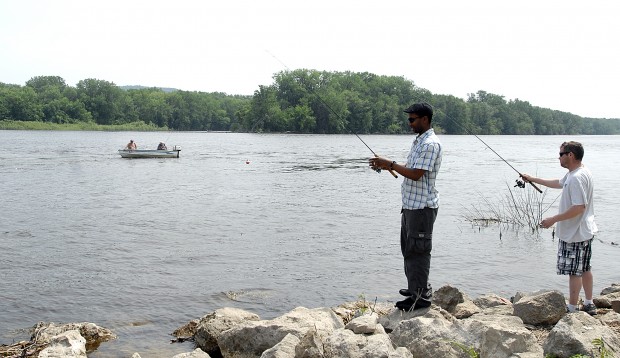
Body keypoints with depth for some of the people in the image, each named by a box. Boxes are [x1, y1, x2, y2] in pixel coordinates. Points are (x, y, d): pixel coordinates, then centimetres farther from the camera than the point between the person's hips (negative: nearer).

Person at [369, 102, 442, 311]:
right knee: (409, 248, 18)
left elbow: (416, 174, -22)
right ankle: (418, 287, 31)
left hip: (422, 206, -10)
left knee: (418, 250, -5)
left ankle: (421, 296, 3)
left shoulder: (430, 144, -17)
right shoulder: (419, 141, 16)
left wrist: (390, 164, -15)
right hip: (411, 204, 10)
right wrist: (387, 166, 7)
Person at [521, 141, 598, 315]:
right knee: (585, 269, 18)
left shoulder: (576, 178, -24)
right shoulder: (573, 174, 9)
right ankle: (589, 304, 27)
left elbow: (579, 208, -29)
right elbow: (558, 183, 27)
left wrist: (553, 220, -23)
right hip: (585, 231, 11)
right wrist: (533, 179, 29)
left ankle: (572, 308, 9)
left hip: (574, 234, -11)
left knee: (574, 271, 0)